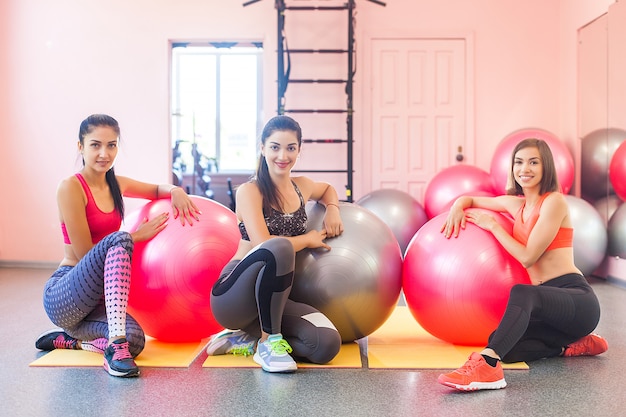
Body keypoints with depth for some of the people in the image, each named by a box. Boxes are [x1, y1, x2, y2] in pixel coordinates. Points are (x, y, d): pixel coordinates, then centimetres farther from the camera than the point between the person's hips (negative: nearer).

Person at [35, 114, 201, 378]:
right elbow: (84, 252, -12)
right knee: (117, 240, -32)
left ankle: (67, 340, 5)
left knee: (134, 339, -25)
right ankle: (116, 345, -41)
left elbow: (157, 190, 26)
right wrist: (136, 236, -11)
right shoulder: (70, 187, -11)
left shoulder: (116, 185, 10)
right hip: (63, 296, -6)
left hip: (96, 298, 7)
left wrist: (176, 191, 2)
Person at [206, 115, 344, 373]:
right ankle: (268, 342, -21)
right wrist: (308, 239, -7)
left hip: (272, 298, 6)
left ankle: (246, 342, 0)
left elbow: (328, 189, 34)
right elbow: (265, 245, -21)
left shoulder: (302, 187, 10)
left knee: (327, 345, -20)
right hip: (233, 297, -6)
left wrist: (332, 209, 12)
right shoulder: (250, 191, -9)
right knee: (279, 248, -38)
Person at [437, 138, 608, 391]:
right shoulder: (516, 203, 15)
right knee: (503, 346, -18)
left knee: (522, 293, -39)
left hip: (578, 298, -7)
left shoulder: (554, 201, -6)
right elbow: (471, 199, 28)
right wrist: (457, 207, 4)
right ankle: (571, 345, 3)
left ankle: (487, 365, -55)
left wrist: (492, 225, -4)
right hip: (551, 301, 7)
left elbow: (528, 256, -11)